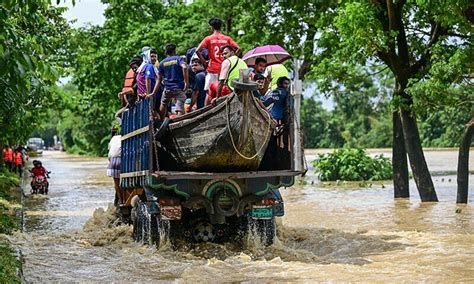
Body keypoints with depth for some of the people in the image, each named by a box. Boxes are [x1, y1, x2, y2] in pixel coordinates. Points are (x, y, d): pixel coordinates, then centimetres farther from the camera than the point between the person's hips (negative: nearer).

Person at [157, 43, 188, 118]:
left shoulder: (162, 63, 10)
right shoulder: (179, 59, 1)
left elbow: (159, 79, 12)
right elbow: (184, 67, -21)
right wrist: (186, 82, -18)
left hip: (168, 88, 3)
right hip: (179, 88, -3)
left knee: (163, 104, 25)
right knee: (180, 108, -5)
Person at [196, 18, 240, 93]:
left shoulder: (208, 39, -1)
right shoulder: (227, 39, 5)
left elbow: (197, 50, -10)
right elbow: (238, 49, -2)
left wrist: (204, 61, 1)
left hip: (212, 69, -2)